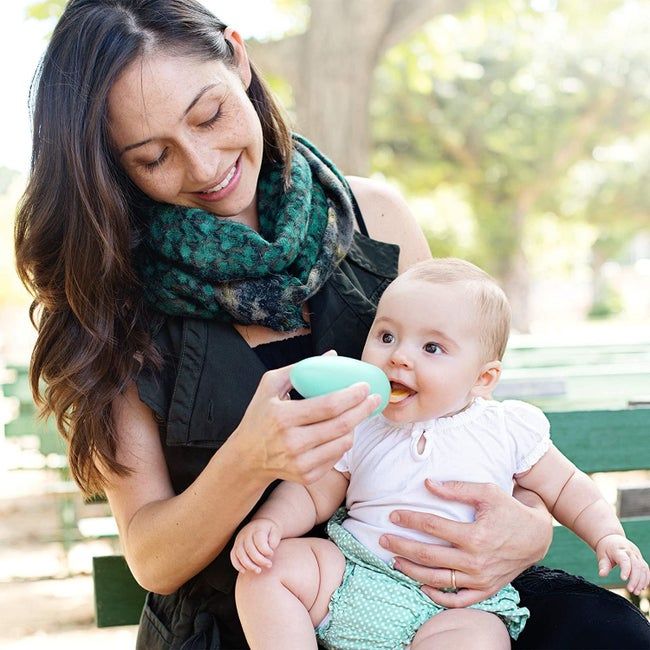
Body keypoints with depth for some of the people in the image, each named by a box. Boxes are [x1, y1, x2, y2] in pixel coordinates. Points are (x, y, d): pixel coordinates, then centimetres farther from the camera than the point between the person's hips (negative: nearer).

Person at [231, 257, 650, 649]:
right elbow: (311, 494, 9)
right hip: (353, 570, 3)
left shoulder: (508, 429, 2)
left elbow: (566, 488, 15)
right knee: (270, 568, -17)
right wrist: (268, 523, -10)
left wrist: (608, 535, 0)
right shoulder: (357, 428, 5)